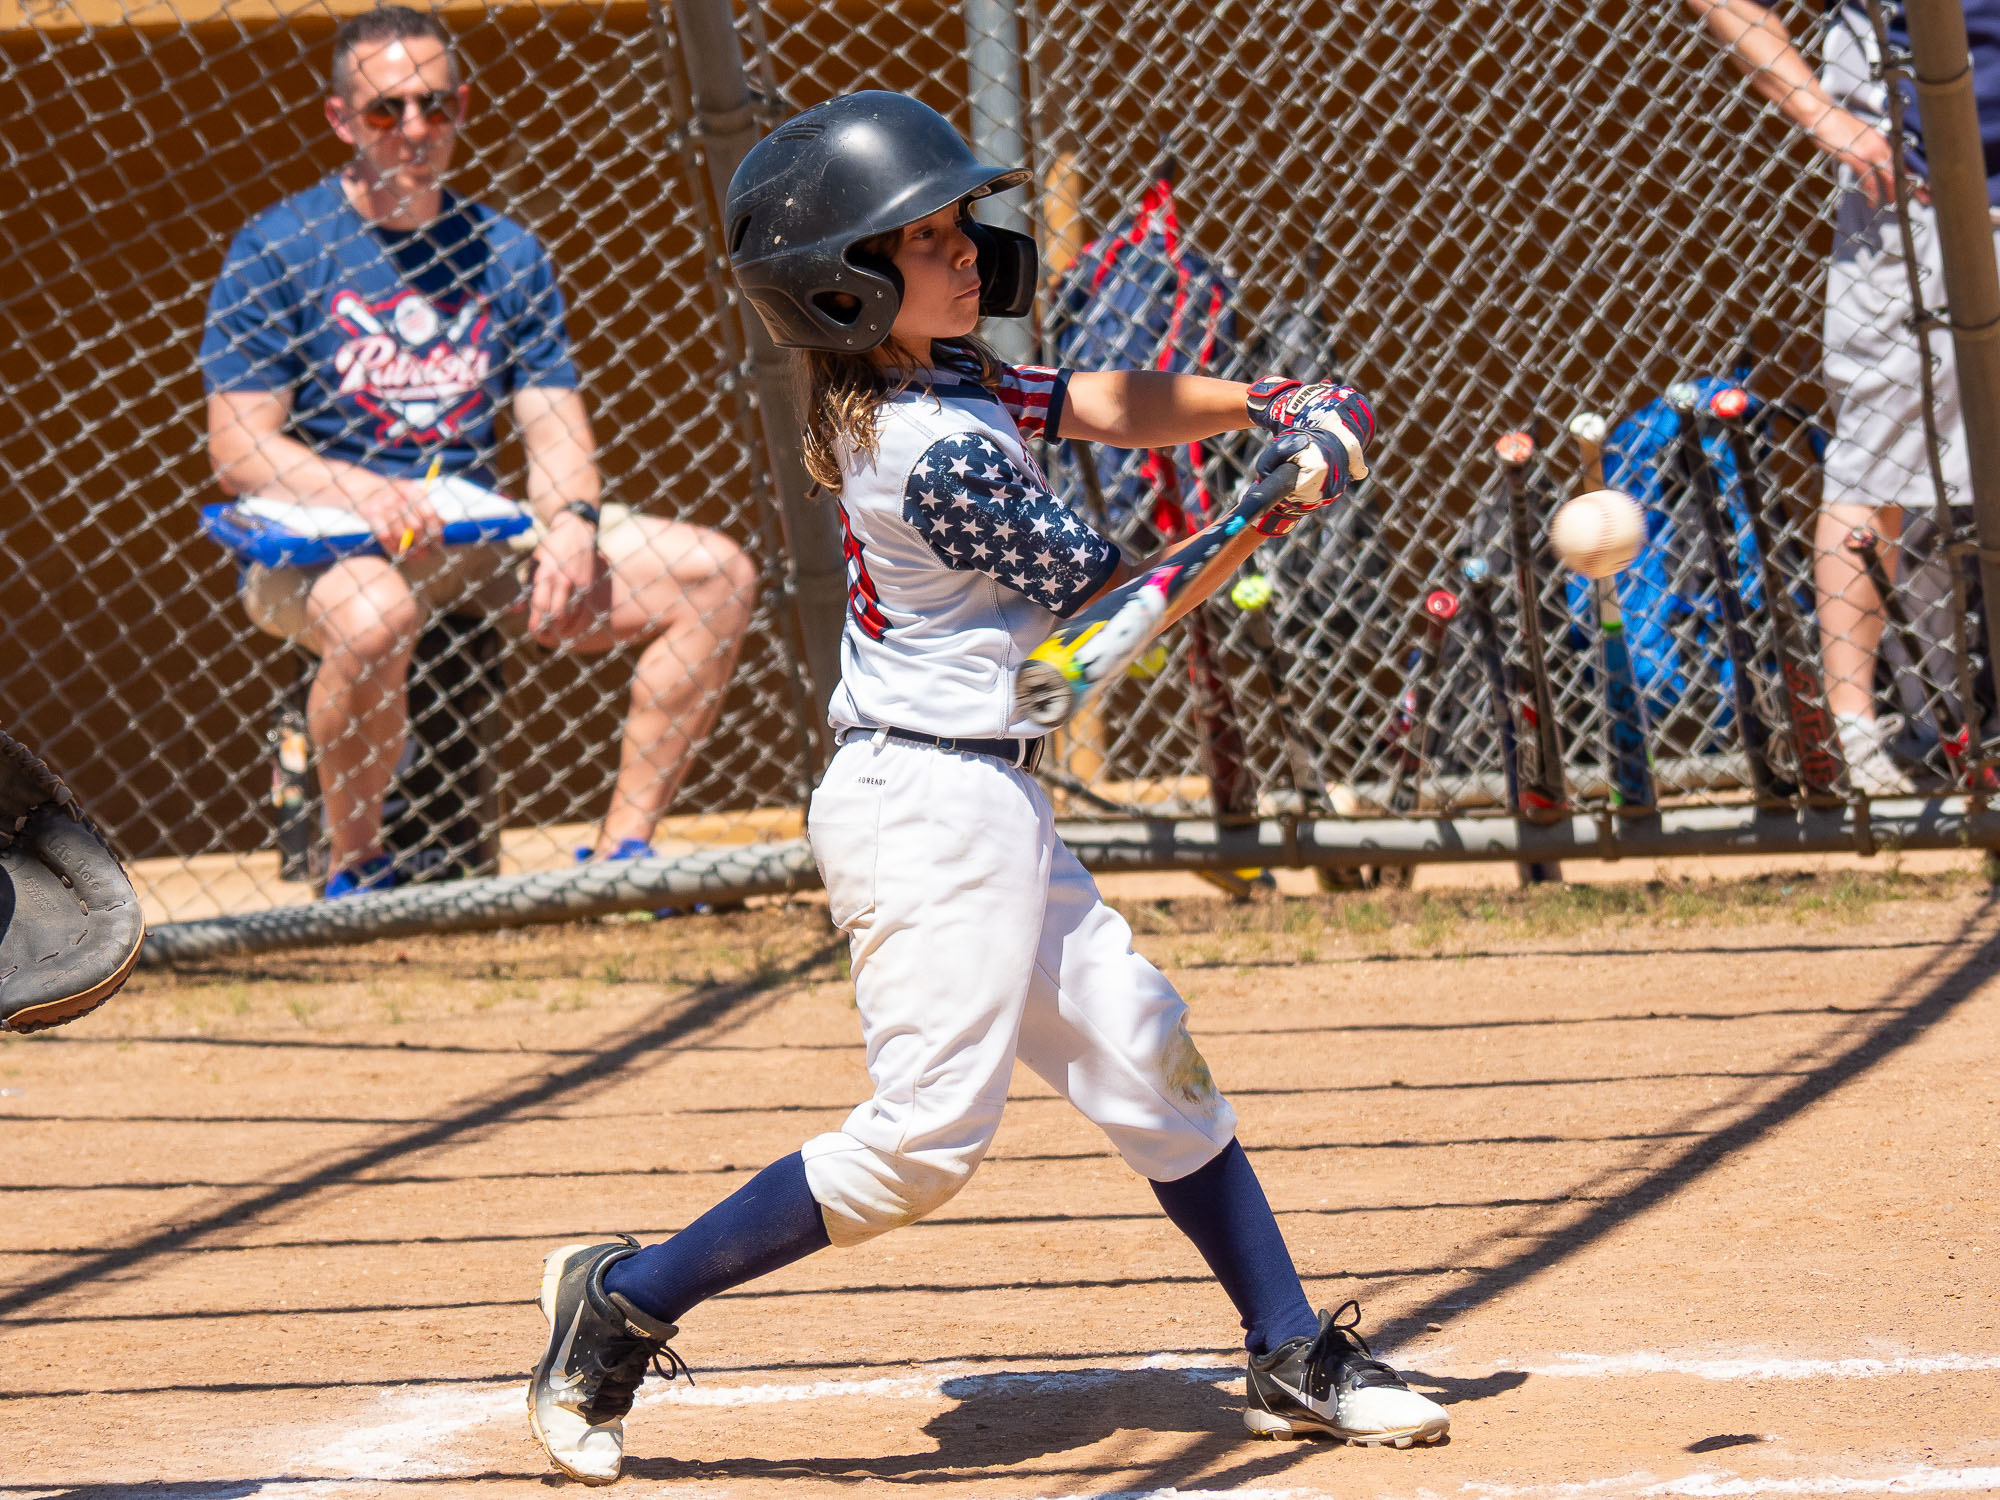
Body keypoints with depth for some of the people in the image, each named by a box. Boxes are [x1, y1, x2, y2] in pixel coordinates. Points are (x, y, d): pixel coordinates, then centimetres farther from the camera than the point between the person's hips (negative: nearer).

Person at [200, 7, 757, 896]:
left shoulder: (506, 255, 13)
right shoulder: (277, 249, -2)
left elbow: (555, 428, 7)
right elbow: (238, 450, -9)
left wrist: (573, 521, -16)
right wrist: (360, 492, -28)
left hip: (477, 537, 5)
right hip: (315, 542, -5)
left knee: (716, 576, -11)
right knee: (374, 612, -42)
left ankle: (622, 850, -5)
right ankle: (354, 874, -18)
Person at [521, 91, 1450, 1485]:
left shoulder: (938, 378, 7)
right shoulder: (942, 456, -21)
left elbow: (1099, 405, 13)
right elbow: (1102, 595, -11)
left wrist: (1268, 403, -2)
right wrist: (1286, 499, 1)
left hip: (991, 804, 10)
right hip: (934, 806, -10)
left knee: (1143, 1052, 13)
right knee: (927, 1134, -10)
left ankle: (1297, 1357, 21)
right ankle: (627, 1300, 0)